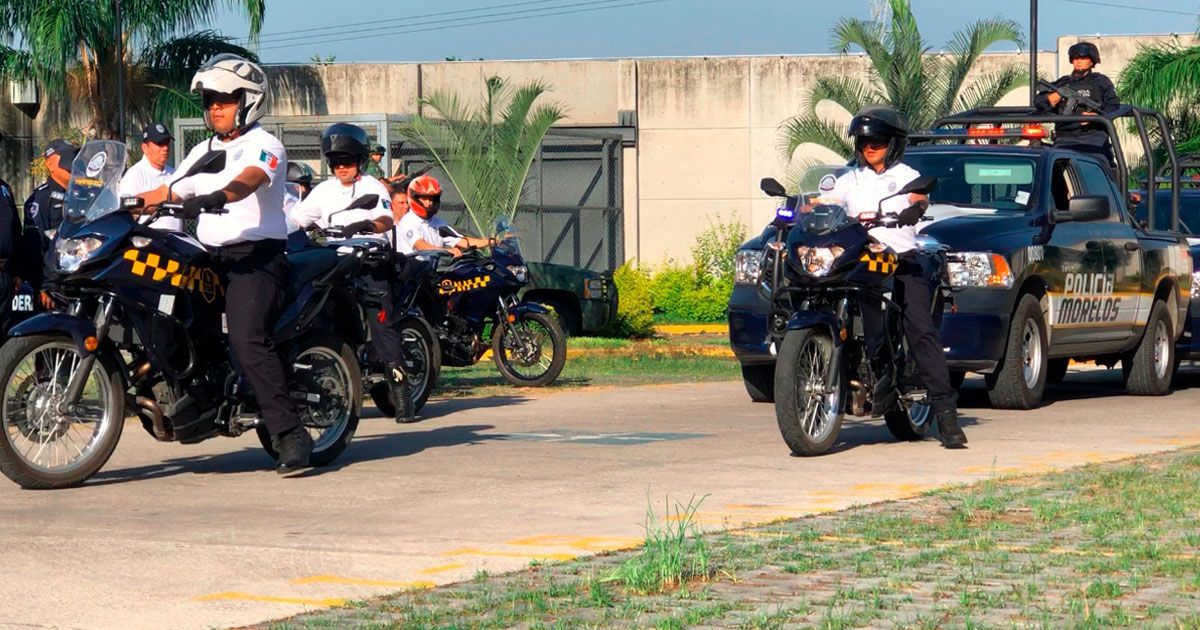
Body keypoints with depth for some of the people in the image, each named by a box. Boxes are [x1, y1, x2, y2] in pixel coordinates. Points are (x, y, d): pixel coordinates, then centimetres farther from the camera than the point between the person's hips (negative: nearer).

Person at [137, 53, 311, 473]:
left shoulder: (264, 146, -2)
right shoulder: (203, 152, 24)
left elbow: (248, 179, -23)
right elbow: (171, 191, 22)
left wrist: (216, 197, -43)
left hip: (256, 255, -9)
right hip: (210, 257, 9)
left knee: (248, 342, -25)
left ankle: (291, 435, -27)